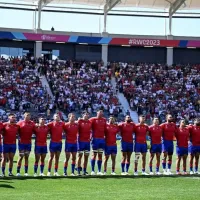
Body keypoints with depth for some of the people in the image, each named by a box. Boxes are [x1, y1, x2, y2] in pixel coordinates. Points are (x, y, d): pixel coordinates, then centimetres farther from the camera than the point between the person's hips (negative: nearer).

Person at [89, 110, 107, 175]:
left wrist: (105, 136, 14)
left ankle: (99, 171, 9)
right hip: (95, 139, -5)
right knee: (94, 154, -3)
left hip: (102, 139, 5)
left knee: (100, 155, 6)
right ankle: (92, 171, 1)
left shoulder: (104, 120, 14)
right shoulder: (93, 119, -1)